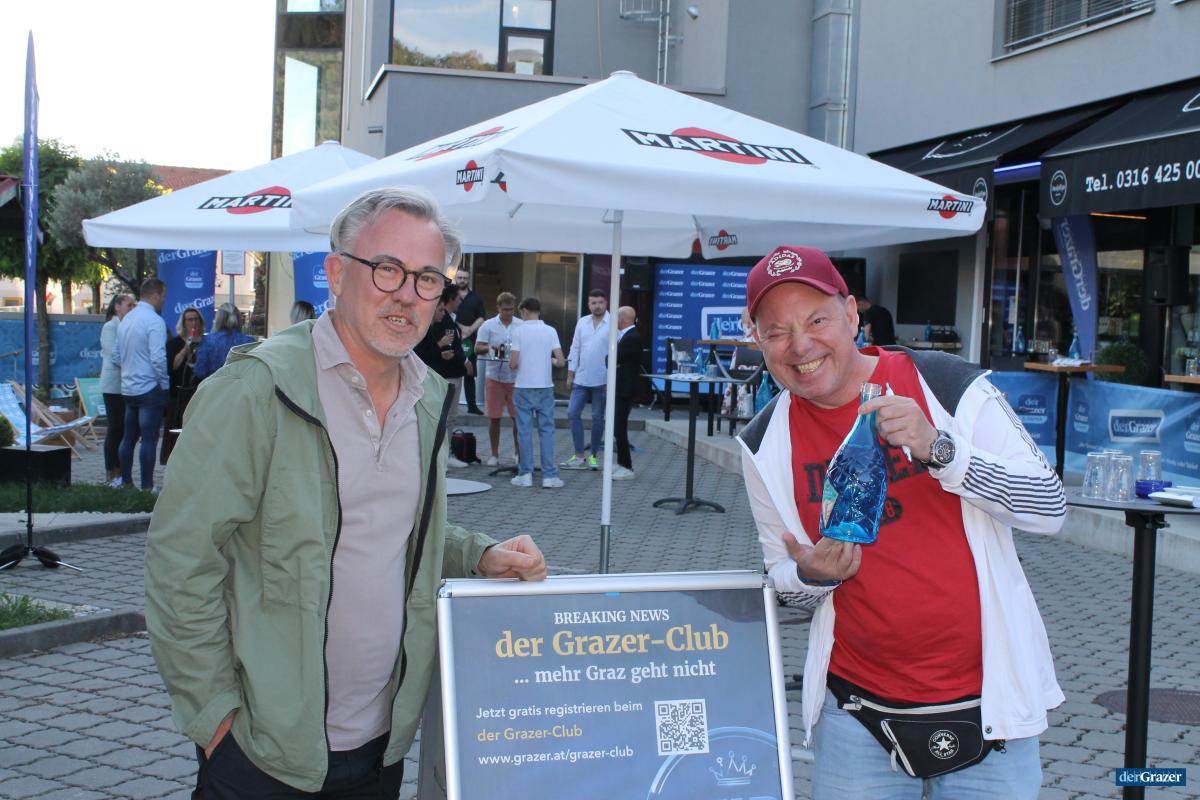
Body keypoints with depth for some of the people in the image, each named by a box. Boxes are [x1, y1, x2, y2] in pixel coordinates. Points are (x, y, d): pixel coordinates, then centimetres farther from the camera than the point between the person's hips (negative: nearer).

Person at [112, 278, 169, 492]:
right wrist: (165, 383, -10)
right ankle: (147, 486, -3)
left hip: (128, 388, 8)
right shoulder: (154, 321, -14)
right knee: (149, 439, -4)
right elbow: (158, 358, -20)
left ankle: (126, 481, 21)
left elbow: (116, 356, 16)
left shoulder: (126, 319, 11)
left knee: (129, 437, 15)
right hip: (150, 388, -8)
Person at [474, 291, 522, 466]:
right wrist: (490, 348, -20)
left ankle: (519, 452, 15)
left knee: (518, 417, 3)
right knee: (494, 417, 5)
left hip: (516, 378, 0)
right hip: (494, 377, 0)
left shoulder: (522, 326, 3)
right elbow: (477, 349, -1)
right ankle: (494, 454, 15)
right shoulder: (488, 326, 1)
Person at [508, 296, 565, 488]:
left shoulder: (519, 331, -6)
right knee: (546, 430, 5)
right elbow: (561, 361, -5)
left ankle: (525, 474, 7)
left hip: (524, 388, -2)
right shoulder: (550, 331, 0)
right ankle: (549, 475, 3)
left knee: (525, 431, 5)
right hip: (545, 387, 2)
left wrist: (512, 364, 13)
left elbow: (513, 364, -10)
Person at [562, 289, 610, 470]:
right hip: (581, 379, 5)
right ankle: (580, 456, 8)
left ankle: (593, 456, 17)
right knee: (573, 413, 0)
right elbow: (575, 348, 11)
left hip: (602, 380, -5)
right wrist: (570, 374, 8)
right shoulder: (582, 322, 7)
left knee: (598, 418, 5)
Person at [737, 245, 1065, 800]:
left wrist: (938, 448, -23)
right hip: (856, 706, 2)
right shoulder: (765, 446, 0)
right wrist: (811, 575, -13)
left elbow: (1050, 508, -10)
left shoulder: (950, 386, -8)